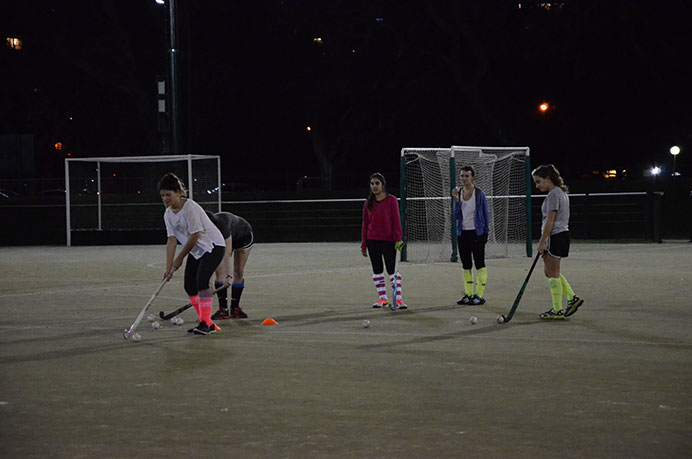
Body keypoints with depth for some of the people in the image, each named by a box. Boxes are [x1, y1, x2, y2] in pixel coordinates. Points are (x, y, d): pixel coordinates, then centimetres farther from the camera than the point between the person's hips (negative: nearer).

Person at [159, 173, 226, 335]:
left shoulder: (190, 207, -23)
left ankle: (206, 323, -19)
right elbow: (172, 240, -1)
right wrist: (168, 268, -9)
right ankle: (206, 323, 9)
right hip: (196, 251, 9)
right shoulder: (168, 214, 1)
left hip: (213, 245, -8)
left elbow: (194, 236, -21)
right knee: (189, 285, 1)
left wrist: (180, 258, -11)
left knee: (201, 280, -23)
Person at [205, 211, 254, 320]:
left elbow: (227, 254, -47)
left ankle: (235, 308, 4)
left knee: (239, 271, -5)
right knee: (219, 271, -10)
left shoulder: (223, 224, -44)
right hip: (224, 238, 5)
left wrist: (228, 277, -51)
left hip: (244, 236, -5)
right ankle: (223, 309, -11)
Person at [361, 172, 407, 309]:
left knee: (392, 271, -6)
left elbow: (396, 221, -5)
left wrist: (398, 239, -12)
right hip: (373, 241, 4)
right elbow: (365, 224, 9)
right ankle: (382, 298, 15)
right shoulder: (368, 203, 7)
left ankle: (398, 299, -4)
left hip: (388, 241, -4)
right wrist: (363, 244, 7)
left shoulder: (391, 200, -4)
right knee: (377, 271, 8)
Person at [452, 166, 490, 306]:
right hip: (462, 233, 5)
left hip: (477, 233, -5)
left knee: (479, 263, -3)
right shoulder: (458, 193, 6)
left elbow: (485, 214, -2)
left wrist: (485, 232, -6)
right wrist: (456, 200, -9)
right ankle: (468, 294, 16)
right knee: (465, 265, 9)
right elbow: (456, 216, 3)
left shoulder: (479, 194, -5)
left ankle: (480, 295, 1)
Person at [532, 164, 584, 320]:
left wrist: (542, 241, -17)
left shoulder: (553, 195, -15)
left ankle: (557, 311, 3)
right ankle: (572, 298, 13)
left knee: (553, 273, -2)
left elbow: (550, 220, -19)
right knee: (549, 271, 16)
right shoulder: (562, 193, 15)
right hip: (563, 233, 10)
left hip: (555, 236, -10)